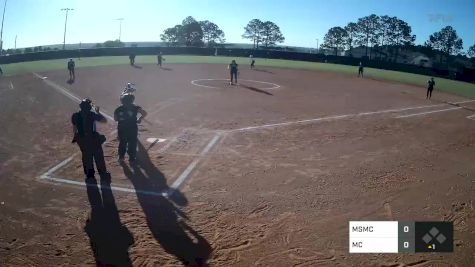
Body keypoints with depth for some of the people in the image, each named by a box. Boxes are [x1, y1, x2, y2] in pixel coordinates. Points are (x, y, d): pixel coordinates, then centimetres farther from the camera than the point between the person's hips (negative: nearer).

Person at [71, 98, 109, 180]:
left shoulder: (75, 116, -2)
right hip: (93, 139, -4)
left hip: (81, 139, 4)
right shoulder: (92, 114, -15)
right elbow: (105, 120, -8)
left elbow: (74, 129, 7)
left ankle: (89, 173, 27)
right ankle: (103, 173, 19)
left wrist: (76, 137, 22)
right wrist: (98, 111, 2)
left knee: (86, 156, 19)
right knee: (98, 156, 10)